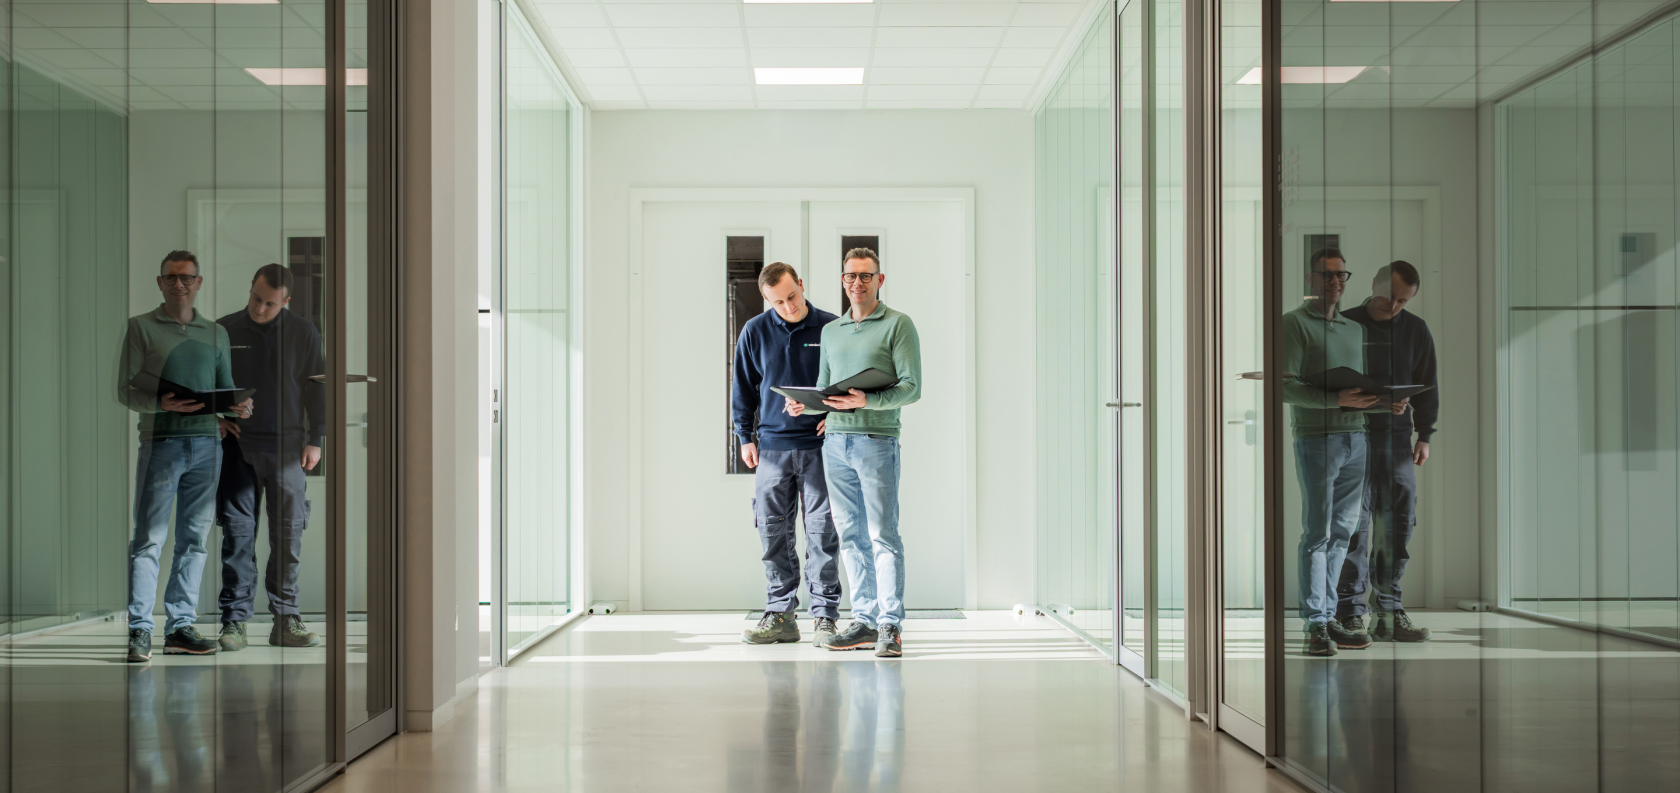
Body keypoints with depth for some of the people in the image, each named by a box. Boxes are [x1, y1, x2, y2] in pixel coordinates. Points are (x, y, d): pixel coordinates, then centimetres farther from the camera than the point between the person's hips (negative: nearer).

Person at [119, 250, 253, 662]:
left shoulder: (216, 333, 17)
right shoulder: (141, 327, 5)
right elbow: (125, 389, -1)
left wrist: (239, 407, -4)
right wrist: (162, 403, -19)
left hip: (207, 442, 4)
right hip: (161, 441, -4)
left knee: (194, 538, 6)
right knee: (149, 538, -6)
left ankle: (180, 625, 11)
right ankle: (140, 629, -3)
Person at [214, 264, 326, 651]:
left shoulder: (303, 333, 6)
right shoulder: (224, 330, 6)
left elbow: (317, 387, 9)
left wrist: (315, 439, 4)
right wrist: (217, 419, -2)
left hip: (286, 446, 0)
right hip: (237, 445, 0)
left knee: (288, 533, 1)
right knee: (237, 532, -2)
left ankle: (286, 619, 9)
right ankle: (235, 619, 3)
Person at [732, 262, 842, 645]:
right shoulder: (755, 332, 5)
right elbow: (743, 388, 13)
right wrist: (745, 437, 8)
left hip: (819, 445, -2)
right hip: (772, 446, 2)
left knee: (822, 531, -1)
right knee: (774, 531, 4)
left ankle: (824, 615, 7)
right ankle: (780, 615, 13)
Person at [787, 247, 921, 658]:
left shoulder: (898, 325, 1)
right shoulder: (830, 331, 19)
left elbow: (911, 387, -7)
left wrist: (867, 401, -21)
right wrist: (806, 404, 1)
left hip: (878, 440, -6)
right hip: (834, 441, 6)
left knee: (883, 535, -8)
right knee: (851, 535, 6)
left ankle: (890, 625, -4)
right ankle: (865, 621, 12)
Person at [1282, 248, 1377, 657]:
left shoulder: (1355, 329, 21)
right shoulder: (1294, 324, -1)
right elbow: (1285, 386, -12)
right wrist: (1336, 399, -21)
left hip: (1355, 438, 7)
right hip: (1316, 437, -6)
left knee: (1341, 532, 6)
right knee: (1317, 533, -6)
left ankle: (1329, 619, 10)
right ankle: (1315, 623, -4)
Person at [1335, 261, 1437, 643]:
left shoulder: (1416, 330, 12)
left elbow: (1426, 386, 17)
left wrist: (1424, 435, 10)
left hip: (1397, 436, 4)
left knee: (1397, 525, 3)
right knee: (1354, 525, -6)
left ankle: (1389, 614, 11)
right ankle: (1351, 614, -2)